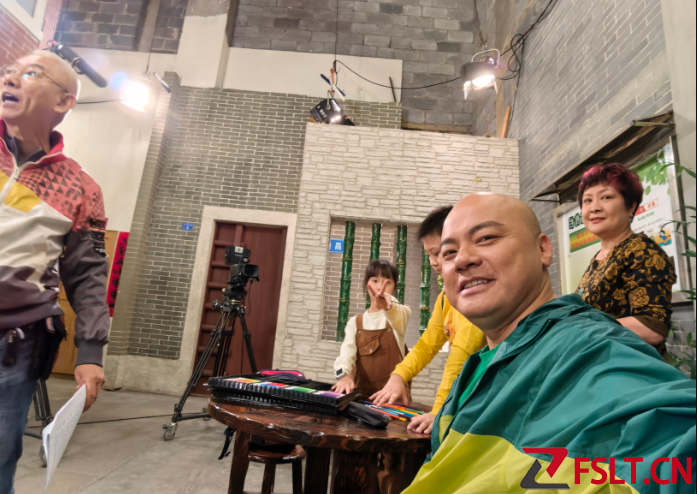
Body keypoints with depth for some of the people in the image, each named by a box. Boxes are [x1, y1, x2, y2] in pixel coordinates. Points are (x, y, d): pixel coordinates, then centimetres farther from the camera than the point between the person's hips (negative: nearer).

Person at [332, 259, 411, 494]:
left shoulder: (400, 314, -1)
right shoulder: (355, 322, 6)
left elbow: (399, 315, -26)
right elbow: (347, 351, -9)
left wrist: (388, 304, -49)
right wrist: (344, 374, -31)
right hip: (363, 395, 3)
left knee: (392, 457, 2)